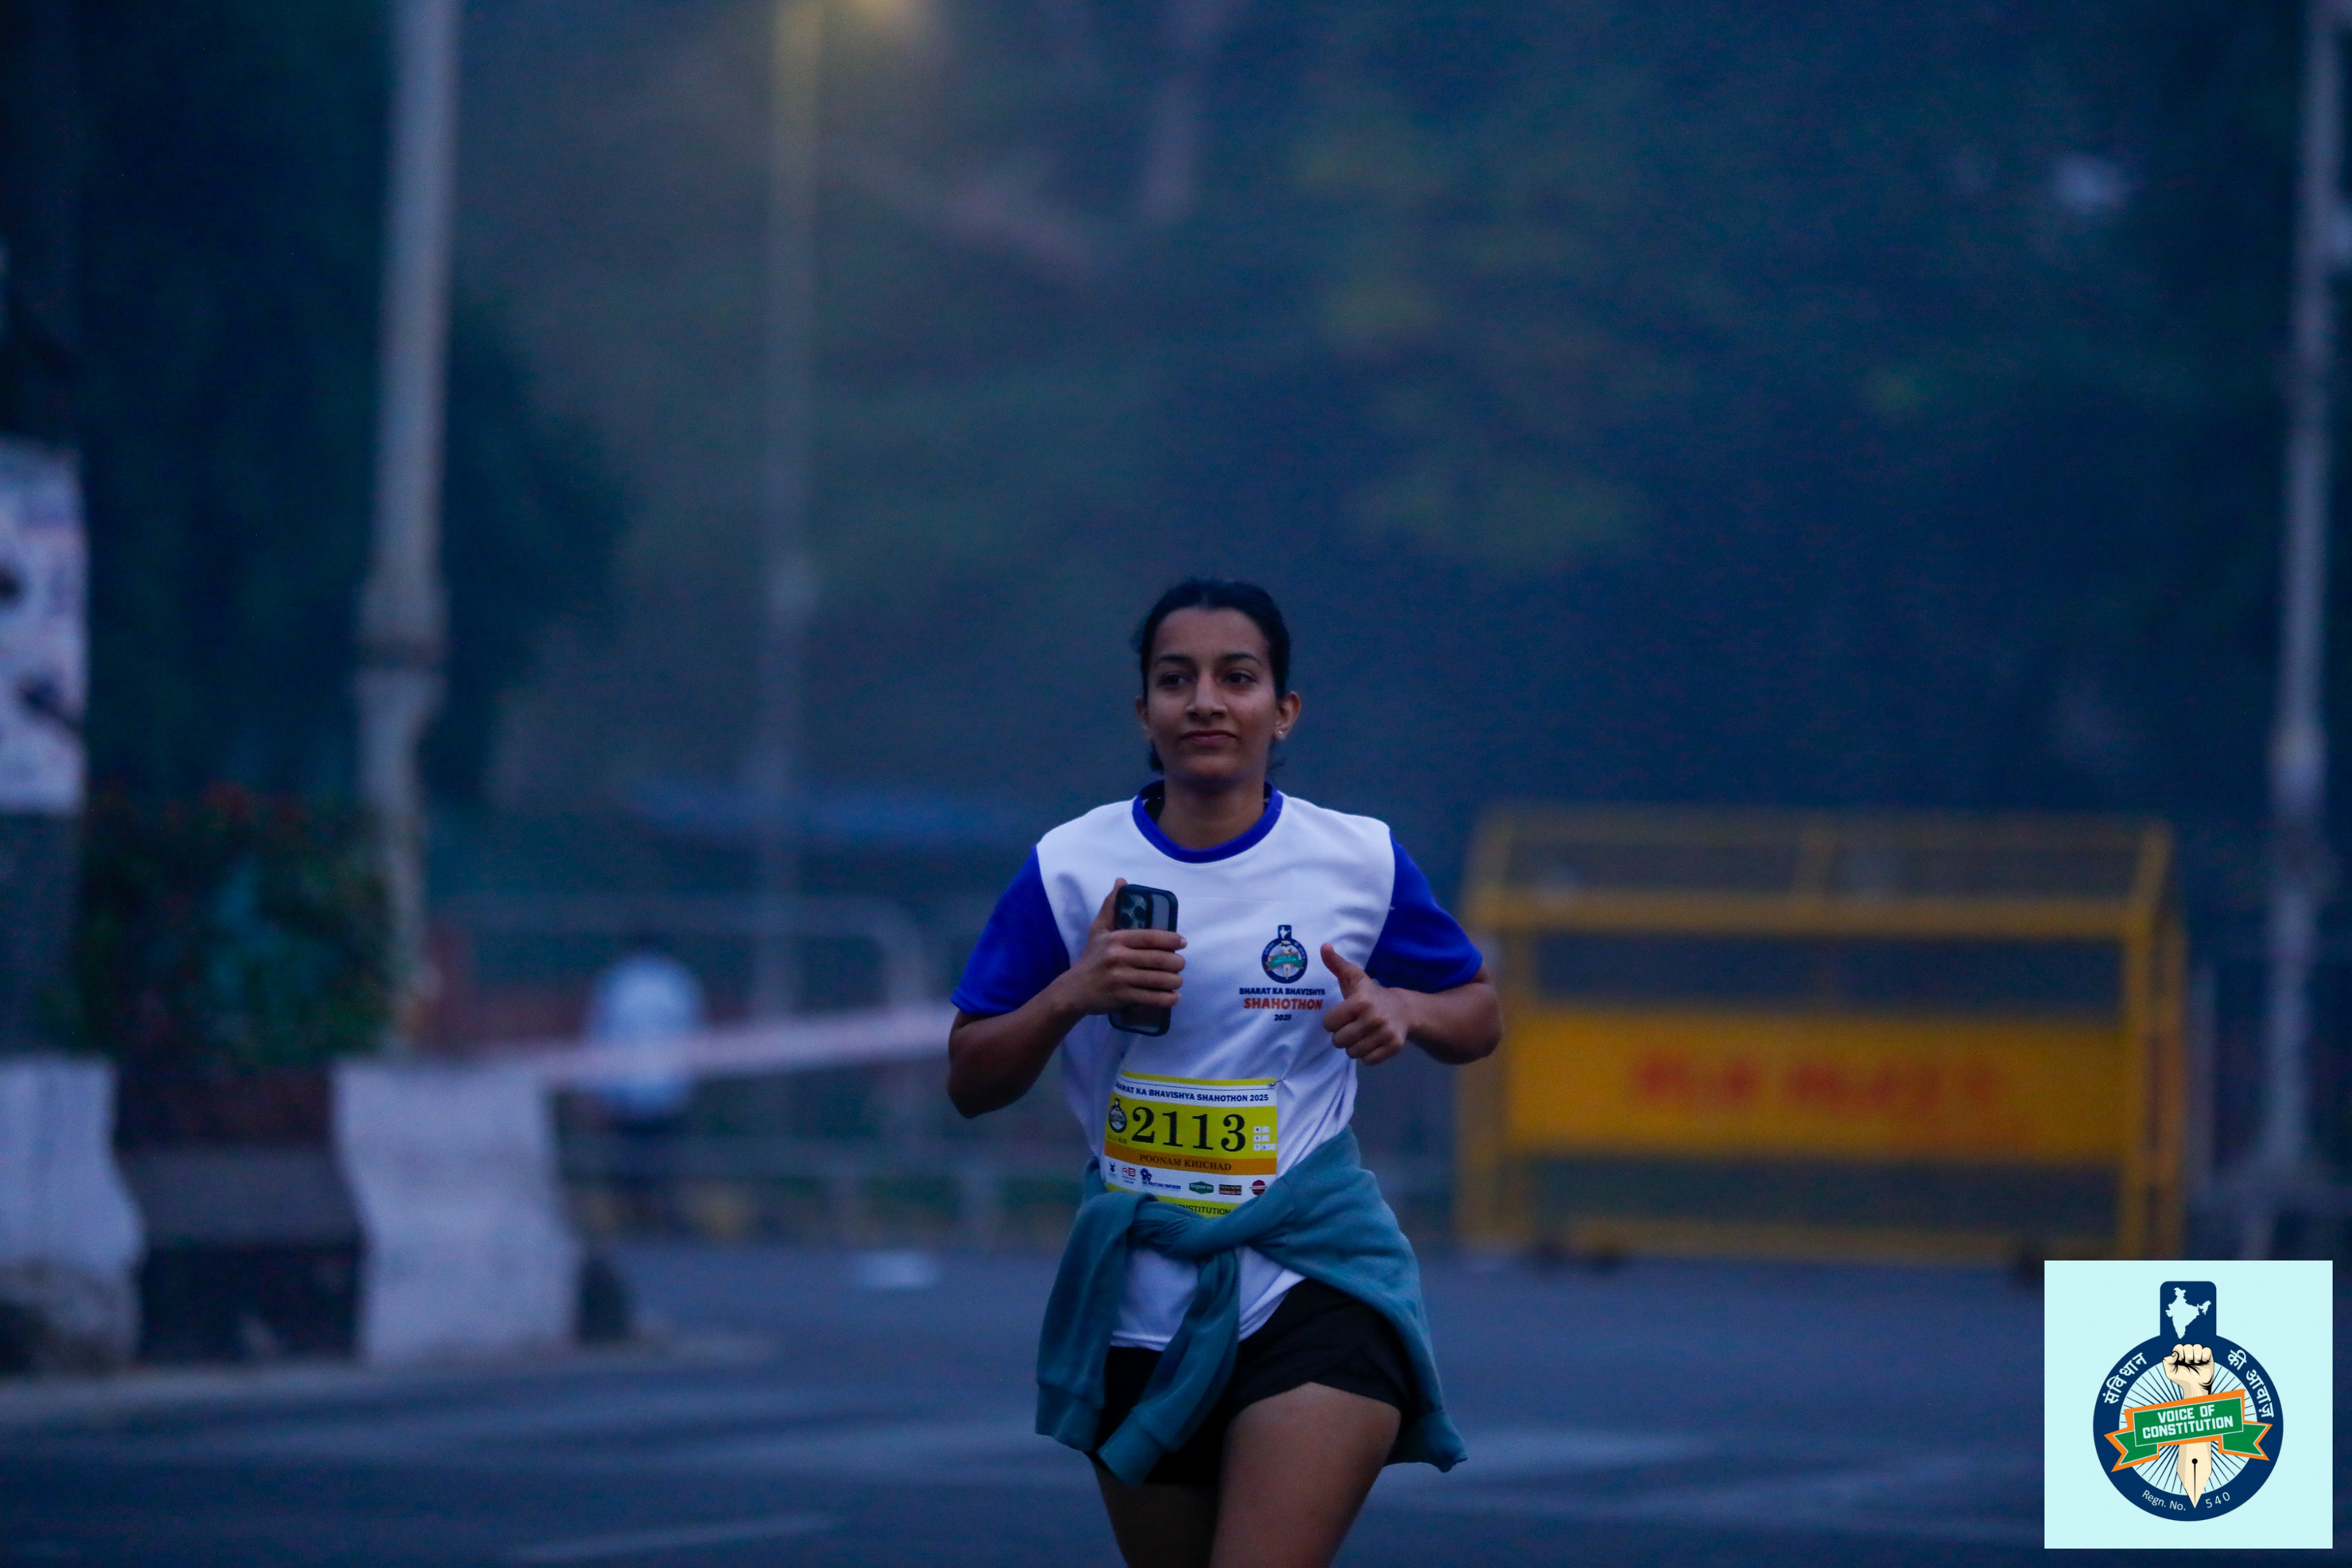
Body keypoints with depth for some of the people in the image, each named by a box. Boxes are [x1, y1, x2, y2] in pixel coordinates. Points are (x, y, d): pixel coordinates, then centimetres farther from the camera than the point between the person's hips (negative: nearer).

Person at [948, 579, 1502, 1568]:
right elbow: (969, 1084, 2)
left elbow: (1479, 1020, 12)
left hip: (1317, 1274, -2)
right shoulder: (1071, 867, 0)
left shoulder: (1360, 861, 0)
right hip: (1142, 1291, 2)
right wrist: (1071, 995, -16)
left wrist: (1403, 1010, -10)